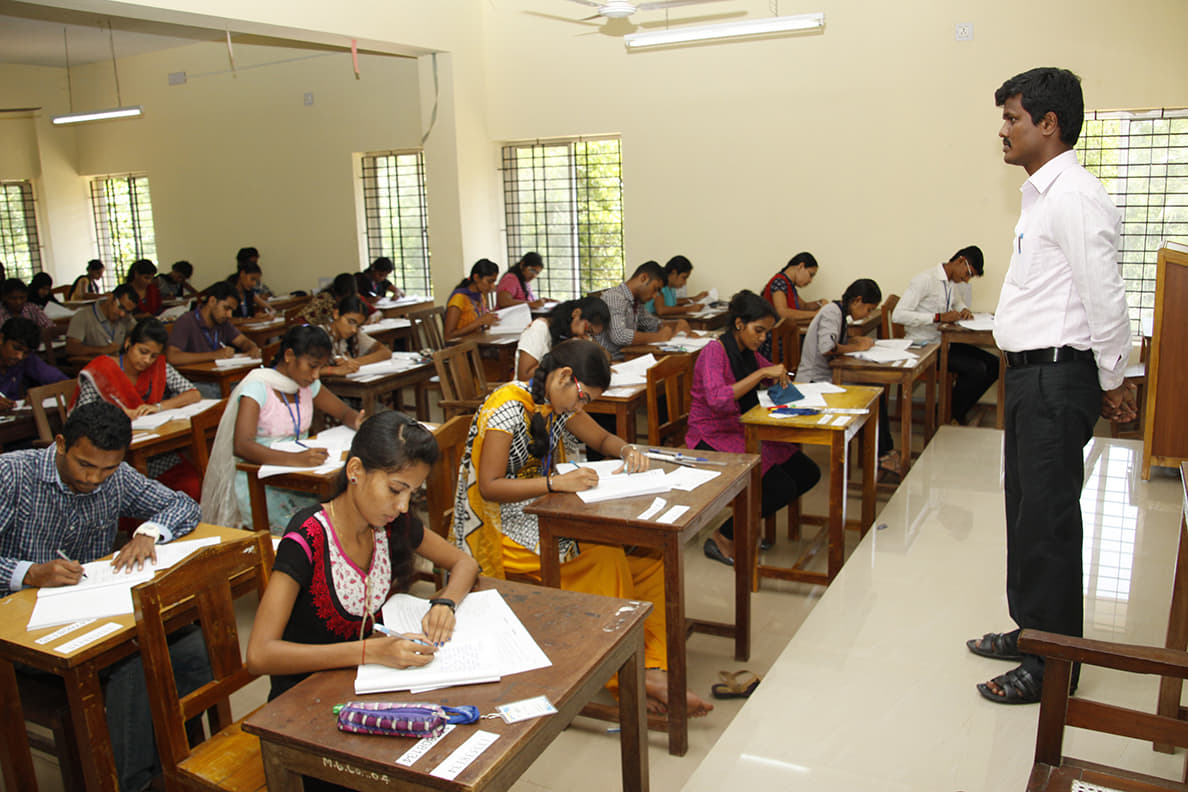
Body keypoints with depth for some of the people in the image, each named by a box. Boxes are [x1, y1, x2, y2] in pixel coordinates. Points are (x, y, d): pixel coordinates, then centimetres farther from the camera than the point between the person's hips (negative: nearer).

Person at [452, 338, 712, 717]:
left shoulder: (557, 404, 7)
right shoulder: (507, 408, -17)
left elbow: (602, 438, 20)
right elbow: (490, 487, -23)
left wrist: (627, 450, -3)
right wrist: (556, 482, -33)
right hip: (506, 530, -8)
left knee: (648, 554, -11)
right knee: (605, 558, -27)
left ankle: (650, 668, -14)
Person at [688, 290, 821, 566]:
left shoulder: (748, 352, 9)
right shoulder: (714, 351, -16)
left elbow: (773, 375, 28)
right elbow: (717, 399, -33)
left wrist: (781, 377, 4)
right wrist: (761, 373, -32)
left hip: (743, 433, 9)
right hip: (713, 440, -9)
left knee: (808, 473, -2)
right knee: (783, 488, -21)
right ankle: (722, 538, -3)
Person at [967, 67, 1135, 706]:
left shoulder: (1075, 197, -17)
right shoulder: (1042, 195, 16)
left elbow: (1105, 296, -18)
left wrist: (1112, 381, -9)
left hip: (1057, 377, -10)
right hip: (1031, 373, 10)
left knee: (1048, 520, -1)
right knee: (1026, 510, 18)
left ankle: (1052, 665, 12)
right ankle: (1031, 630, 34)